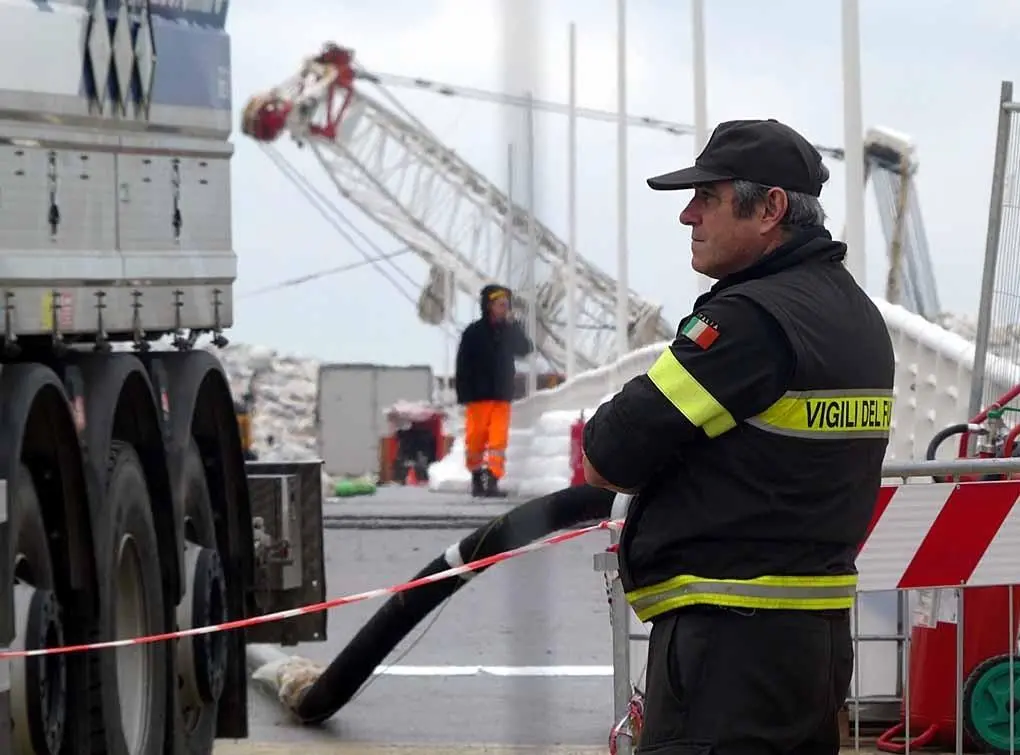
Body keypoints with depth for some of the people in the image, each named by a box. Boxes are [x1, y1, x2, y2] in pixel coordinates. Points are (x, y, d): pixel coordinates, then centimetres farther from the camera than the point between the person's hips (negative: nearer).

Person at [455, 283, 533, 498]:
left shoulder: (509, 331, 11)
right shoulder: (474, 333, -2)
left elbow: (525, 349, 0)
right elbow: (463, 365, -3)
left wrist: (514, 325, -8)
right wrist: (463, 395, -9)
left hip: (502, 395, 3)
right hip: (479, 395, -3)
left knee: (498, 439, -7)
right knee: (476, 438, 0)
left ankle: (491, 480, -11)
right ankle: (477, 477, 17)